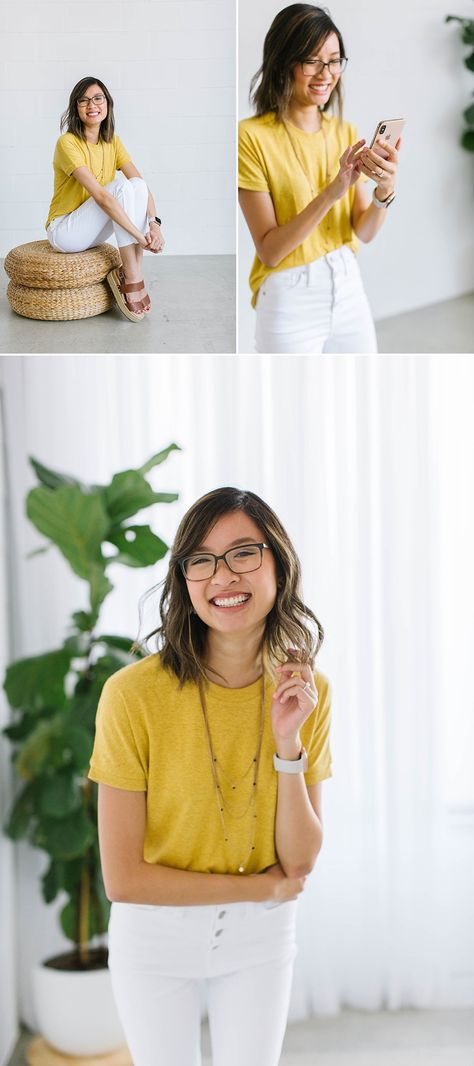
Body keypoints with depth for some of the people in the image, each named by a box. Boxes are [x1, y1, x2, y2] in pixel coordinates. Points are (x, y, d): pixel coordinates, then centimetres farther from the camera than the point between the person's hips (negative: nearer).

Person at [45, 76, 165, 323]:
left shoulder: (113, 142, 3)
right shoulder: (68, 143, -19)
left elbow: (142, 186, -8)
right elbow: (100, 196, -29)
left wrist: (154, 223, -27)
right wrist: (139, 235, -33)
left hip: (92, 232, 7)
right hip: (64, 231, -7)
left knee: (138, 184, -16)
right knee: (122, 185, -25)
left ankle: (135, 274, -20)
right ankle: (130, 276, -25)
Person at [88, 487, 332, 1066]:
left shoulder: (306, 692, -10)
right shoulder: (133, 693, -23)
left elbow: (300, 863, -10)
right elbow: (122, 877, -19)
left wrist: (289, 744, -23)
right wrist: (260, 887, -14)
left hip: (261, 935, 3)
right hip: (156, 936, -2)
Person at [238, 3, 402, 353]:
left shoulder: (346, 133, 6)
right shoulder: (253, 137, -12)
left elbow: (364, 232, 3)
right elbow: (270, 251, -16)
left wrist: (385, 190, -17)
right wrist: (331, 192, -26)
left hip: (348, 287, 5)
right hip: (290, 301, -5)